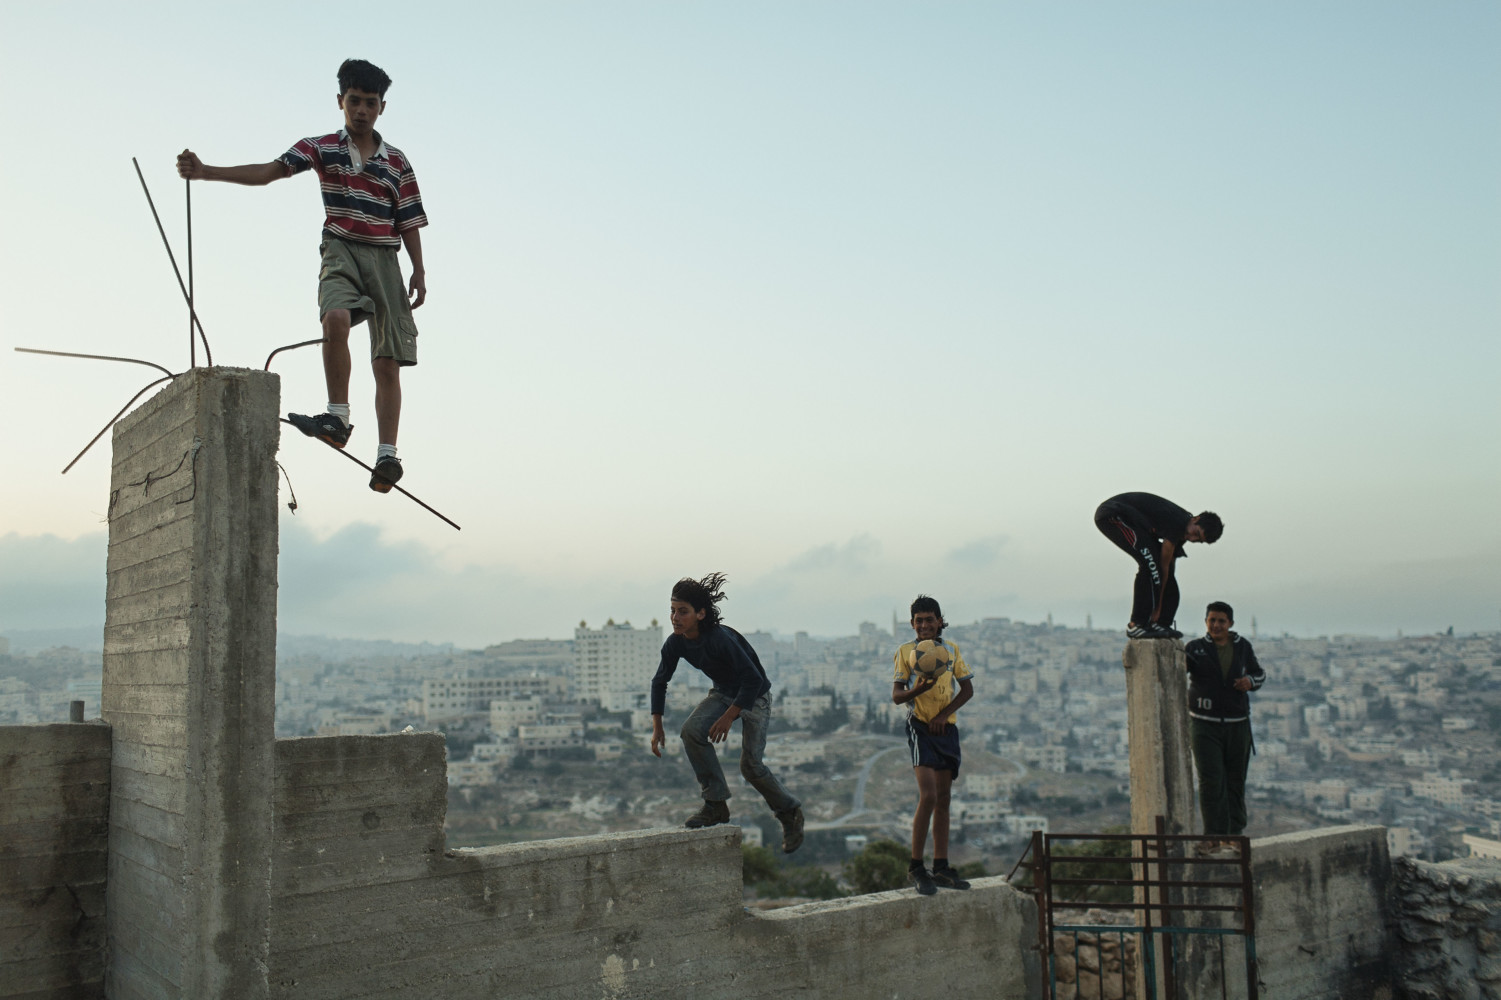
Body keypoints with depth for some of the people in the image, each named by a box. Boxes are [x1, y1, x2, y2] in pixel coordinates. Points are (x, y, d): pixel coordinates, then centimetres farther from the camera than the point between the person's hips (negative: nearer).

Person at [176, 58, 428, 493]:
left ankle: (387, 454, -4)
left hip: (385, 258, 2)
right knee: (336, 317, -34)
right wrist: (206, 171, -15)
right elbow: (267, 171, -3)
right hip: (341, 251, -1)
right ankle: (338, 417, -26)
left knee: (388, 360, -5)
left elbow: (409, 221, 12)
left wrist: (419, 271, 3)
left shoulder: (397, 162, 12)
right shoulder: (321, 148, 8)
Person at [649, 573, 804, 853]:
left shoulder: (720, 638, -33)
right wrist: (657, 727, -4)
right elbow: (660, 681, 2)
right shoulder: (675, 644, -13)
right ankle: (716, 804, -9)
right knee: (692, 729, -20)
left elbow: (753, 679, -31)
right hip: (724, 693, 6)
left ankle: (790, 812, 15)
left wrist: (728, 717, -33)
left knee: (750, 764, -12)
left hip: (755, 696, -6)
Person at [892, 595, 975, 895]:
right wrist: (918, 689, -24)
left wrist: (944, 713, -7)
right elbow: (896, 695, -3)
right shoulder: (906, 651, 0)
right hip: (920, 727, -4)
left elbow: (968, 689, 8)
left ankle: (941, 868, 16)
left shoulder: (951, 650, 10)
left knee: (943, 800, 8)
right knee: (928, 796, -16)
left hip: (946, 727, 5)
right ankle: (915, 868, -6)